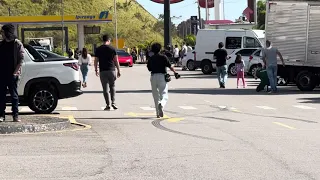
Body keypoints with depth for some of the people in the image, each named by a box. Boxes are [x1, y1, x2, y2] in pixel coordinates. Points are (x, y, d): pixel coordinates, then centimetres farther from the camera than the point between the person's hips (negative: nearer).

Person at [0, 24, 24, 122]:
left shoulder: (17, 44, -3)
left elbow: (21, 59, -5)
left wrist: (16, 72, -13)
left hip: (12, 74, -4)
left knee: (14, 95, 1)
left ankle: (15, 115, 4)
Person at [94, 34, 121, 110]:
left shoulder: (98, 49, 2)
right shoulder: (112, 49, 0)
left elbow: (96, 61, 3)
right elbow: (116, 61, -1)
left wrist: (96, 70, 14)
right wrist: (118, 71, 5)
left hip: (103, 71, 0)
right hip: (111, 70, 0)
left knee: (105, 88, 4)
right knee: (112, 87, 13)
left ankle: (108, 105, 2)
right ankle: (113, 103, 1)